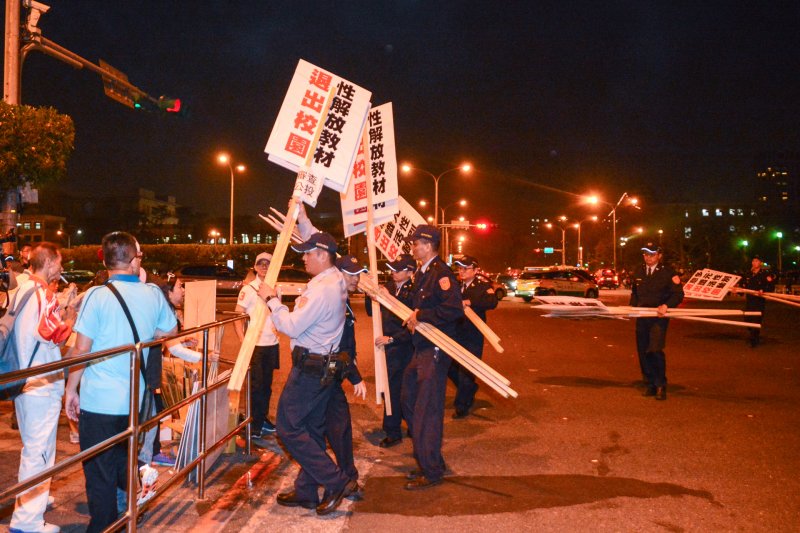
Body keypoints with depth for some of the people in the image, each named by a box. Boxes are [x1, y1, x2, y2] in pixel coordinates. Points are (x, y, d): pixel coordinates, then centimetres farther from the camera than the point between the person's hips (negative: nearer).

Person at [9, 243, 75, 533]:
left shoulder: (22, 291, 11)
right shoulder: (44, 294, -17)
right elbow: (55, 335, -21)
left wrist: (62, 309, 11)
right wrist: (71, 317, -5)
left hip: (22, 380, 10)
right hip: (42, 383, -10)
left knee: (32, 445, 23)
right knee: (39, 449, -3)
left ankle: (31, 497, 38)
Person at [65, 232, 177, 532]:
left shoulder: (98, 296, -13)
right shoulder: (153, 294, 0)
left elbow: (81, 349, -12)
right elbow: (169, 332, 14)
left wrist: (71, 390, -1)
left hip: (98, 400, -4)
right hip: (135, 400, 5)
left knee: (100, 473, 7)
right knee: (123, 461, 24)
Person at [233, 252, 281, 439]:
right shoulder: (248, 289, -6)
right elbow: (237, 316, -10)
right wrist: (243, 340, -20)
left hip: (272, 344, 5)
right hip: (255, 344, -5)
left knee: (267, 383, 13)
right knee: (256, 385, 1)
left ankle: (263, 417, 25)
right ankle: (255, 424, 11)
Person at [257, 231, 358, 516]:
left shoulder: (320, 289, -21)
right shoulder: (336, 279, 9)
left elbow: (292, 326, -22)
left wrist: (272, 299, -10)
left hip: (309, 367, -10)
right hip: (325, 366, 10)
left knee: (288, 427, -3)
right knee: (311, 428, 14)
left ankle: (336, 481, -2)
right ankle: (306, 491, 22)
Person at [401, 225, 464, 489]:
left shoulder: (441, 273, -16)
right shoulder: (422, 274, 15)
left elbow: (454, 309, -27)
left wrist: (420, 316, -21)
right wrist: (412, 320, 6)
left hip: (435, 351, -11)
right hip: (421, 348, 11)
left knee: (427, 410, -4)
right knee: (409, 401, 17)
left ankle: (431, 471, 8)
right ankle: (425, 460, 30)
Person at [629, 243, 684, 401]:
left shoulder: (668, 273, -4)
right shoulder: (638, 272, 12)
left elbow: (678, 294, -6)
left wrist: (666, 305, -22)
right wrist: (633, 307, 9)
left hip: (659, 318, -5)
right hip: (641, 317, 5)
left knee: (655, 350, -16)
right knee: (643, 352, 6)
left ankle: (661, 386, -3)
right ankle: (649, 385, 19)